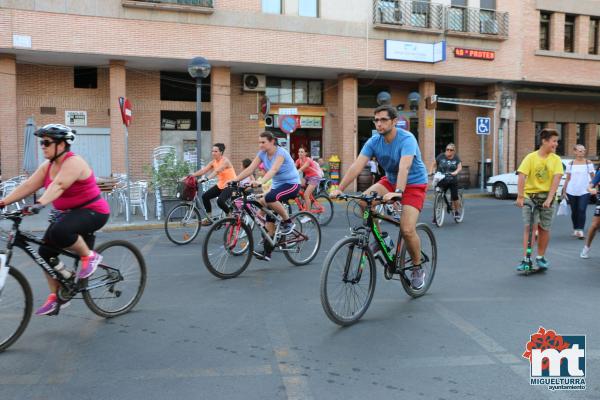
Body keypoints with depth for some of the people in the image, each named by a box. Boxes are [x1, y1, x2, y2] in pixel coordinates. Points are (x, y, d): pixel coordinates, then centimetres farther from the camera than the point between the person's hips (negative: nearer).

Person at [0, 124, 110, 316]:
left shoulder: (73, 162, -19)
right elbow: (27, 186, 1)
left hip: (92, 212, -9)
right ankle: (56, 296, 16)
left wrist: (39, 204, -48)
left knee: (58, 232, -35)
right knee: (45, 252, 1)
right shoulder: (48, 166, 6)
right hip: (68, 213, 9)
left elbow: (58, 186, -35)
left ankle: (90, 256, -9)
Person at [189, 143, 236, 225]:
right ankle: (209, 218, 8)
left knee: (220, 201, -28)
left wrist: (207, 178, -50)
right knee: (205, 196, -5)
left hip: (230, 185, -8)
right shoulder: (213, 162, 3)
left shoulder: (225, 161, -19)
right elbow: (203, 170, -7)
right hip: (220, 185, 8)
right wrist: (191, 175, -20)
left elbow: (217, 171, -36)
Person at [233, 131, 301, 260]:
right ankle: (267, 252, 2)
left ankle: (288, 222, -13)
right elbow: (249, 169, -7)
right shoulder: (262, 153, -1)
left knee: (269, 198, -35)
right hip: (277, 185, 7)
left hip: (291, 184, -7)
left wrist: (260, 181, -54)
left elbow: (273, 170, -37)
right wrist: (234, 180, -20)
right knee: (270, 218, -2)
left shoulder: (281, 152, -20)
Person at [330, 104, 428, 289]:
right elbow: (357, 165, -19)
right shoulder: (374, 141, -10)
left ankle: (417, 268, 7)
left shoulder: (406, 139, -25)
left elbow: (404, 166, -41)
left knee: (407, 230, -19)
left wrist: (398, 192, -56)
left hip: (414, 184, -5)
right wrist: (340, 188, -29)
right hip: (390, 180, 5)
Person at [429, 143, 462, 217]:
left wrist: (455, 172, -26)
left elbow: (459, 167, -5)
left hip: (453, 181, 1)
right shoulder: (441, 156, 1)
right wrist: (431, 171, -9)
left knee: (454, 197, -3)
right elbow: (434, 164, 7)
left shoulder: (456, 158, 4)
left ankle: (457, 211, 20)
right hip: (441, 180, -1)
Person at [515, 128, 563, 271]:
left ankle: (540, 258, 25)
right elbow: (522, 177, -13)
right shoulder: (531, 157, -6)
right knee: (529, 227, -10)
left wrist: (549, 198, -21)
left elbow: (556, 179, -10)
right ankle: (525, 259, -8)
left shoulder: (556, 159, -1)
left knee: (544, 229, 8)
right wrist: (520, 196, -23)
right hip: (530, 196, -2)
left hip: (547, 197, 2)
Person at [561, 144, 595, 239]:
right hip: (572, 192, 1)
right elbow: (567, 179, 9)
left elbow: (593, 177, 7)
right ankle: (575, 230, 22)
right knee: (574, 212, 8)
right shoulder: (570, 164, 6)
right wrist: (564, 191, 6)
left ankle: (580, 231, -10)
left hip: (584, 191, -1)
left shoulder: (588, 163, 4)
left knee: (582, 211, -12)